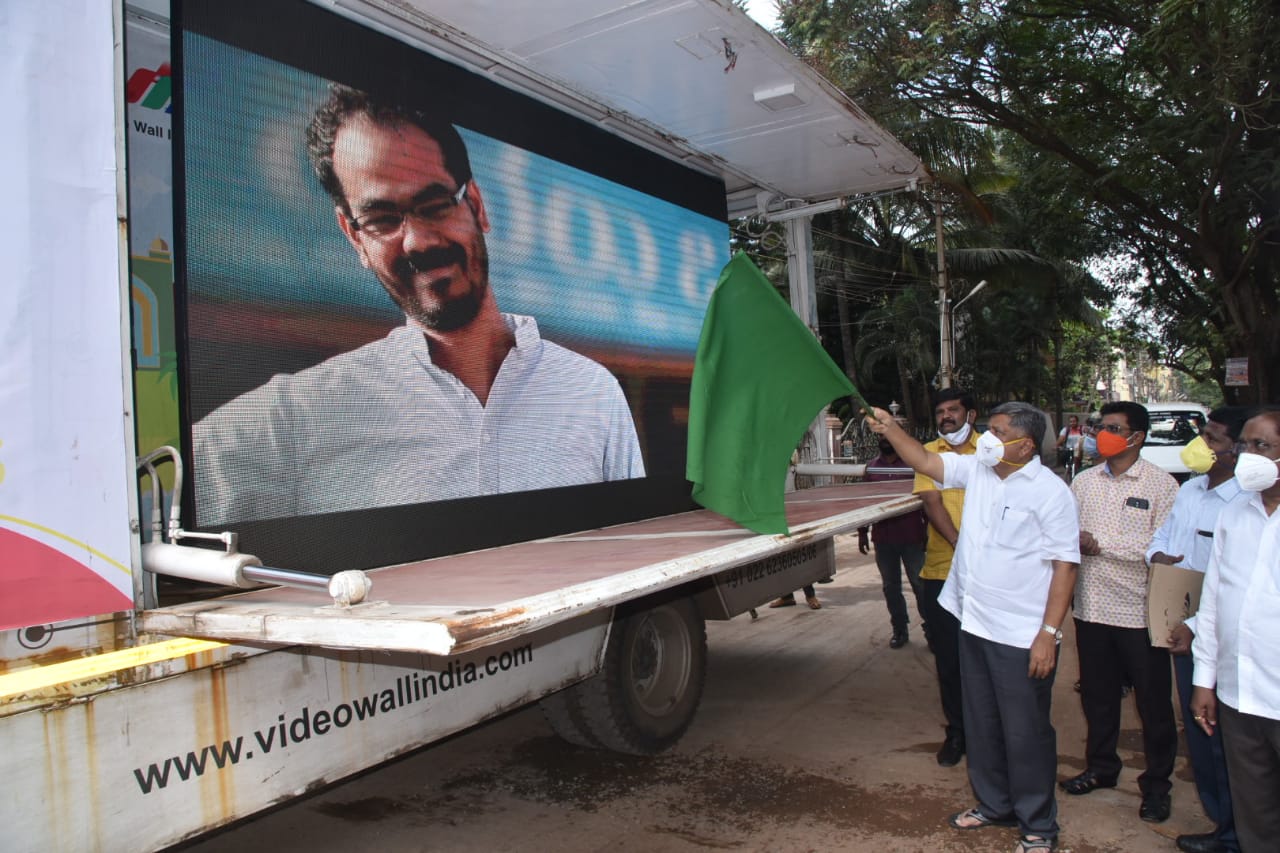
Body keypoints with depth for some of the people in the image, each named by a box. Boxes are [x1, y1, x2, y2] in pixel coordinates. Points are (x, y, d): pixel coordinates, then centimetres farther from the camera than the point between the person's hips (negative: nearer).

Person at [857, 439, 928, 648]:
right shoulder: (871, 467, 8)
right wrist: (862, 533, 9)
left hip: (911, 537, -3)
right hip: (882, 538, 3)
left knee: (919, 584, 1)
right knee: (890, 586, 10)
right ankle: (899, 629, 21)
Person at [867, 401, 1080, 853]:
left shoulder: (1049, 491, -15)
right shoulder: (976, 470, 4)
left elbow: (1065, 565, -16)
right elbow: (925, 461, 12)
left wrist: (1049, 633, -18)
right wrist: (889, 428, -1)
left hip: (1021, 637, -7)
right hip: (975, 625, 7)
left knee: (1026, 733, 6)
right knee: (981, 726, 19)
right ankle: (993, 804, 37)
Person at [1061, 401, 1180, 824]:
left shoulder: (1161, 484, -8)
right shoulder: (1083, 481, 7)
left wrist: (1099, 544, -16)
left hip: (1139, 611, -4)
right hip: (1091, 606, 5)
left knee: (1153, 701, 8)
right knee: (1097, 694, 17)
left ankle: (1157, 784, 25)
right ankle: (1100, 767, 35)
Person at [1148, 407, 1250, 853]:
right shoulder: (1189, 490, 7)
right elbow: (1162, 533, 21)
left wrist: (1196, 626, -23)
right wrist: (1156, 553, -1)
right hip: (1183, 632, 8)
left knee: (1221, 737, 4)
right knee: (1195, 730, 17)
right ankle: (1217, 816, 34)